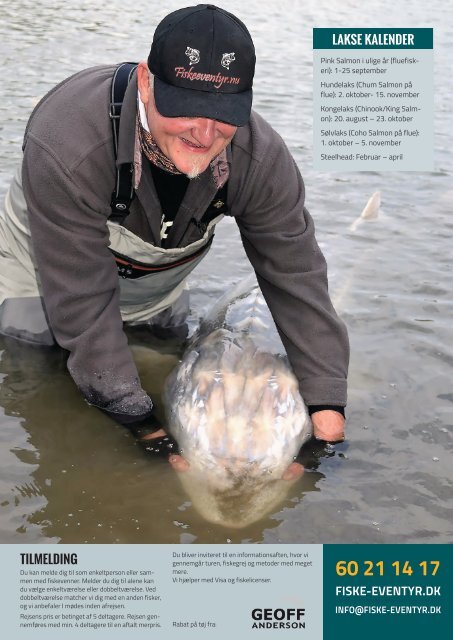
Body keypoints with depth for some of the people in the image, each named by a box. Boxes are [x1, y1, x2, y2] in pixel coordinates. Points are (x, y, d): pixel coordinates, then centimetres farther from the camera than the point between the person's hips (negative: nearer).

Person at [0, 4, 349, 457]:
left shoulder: (262, 159, -30)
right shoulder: (66, 147, -42)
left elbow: (296, 277, -22)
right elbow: (81, 302, -37)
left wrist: (325, 402, -25)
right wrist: (132, 413, -37)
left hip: (158, 297, 3)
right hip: (42, 289, -2)